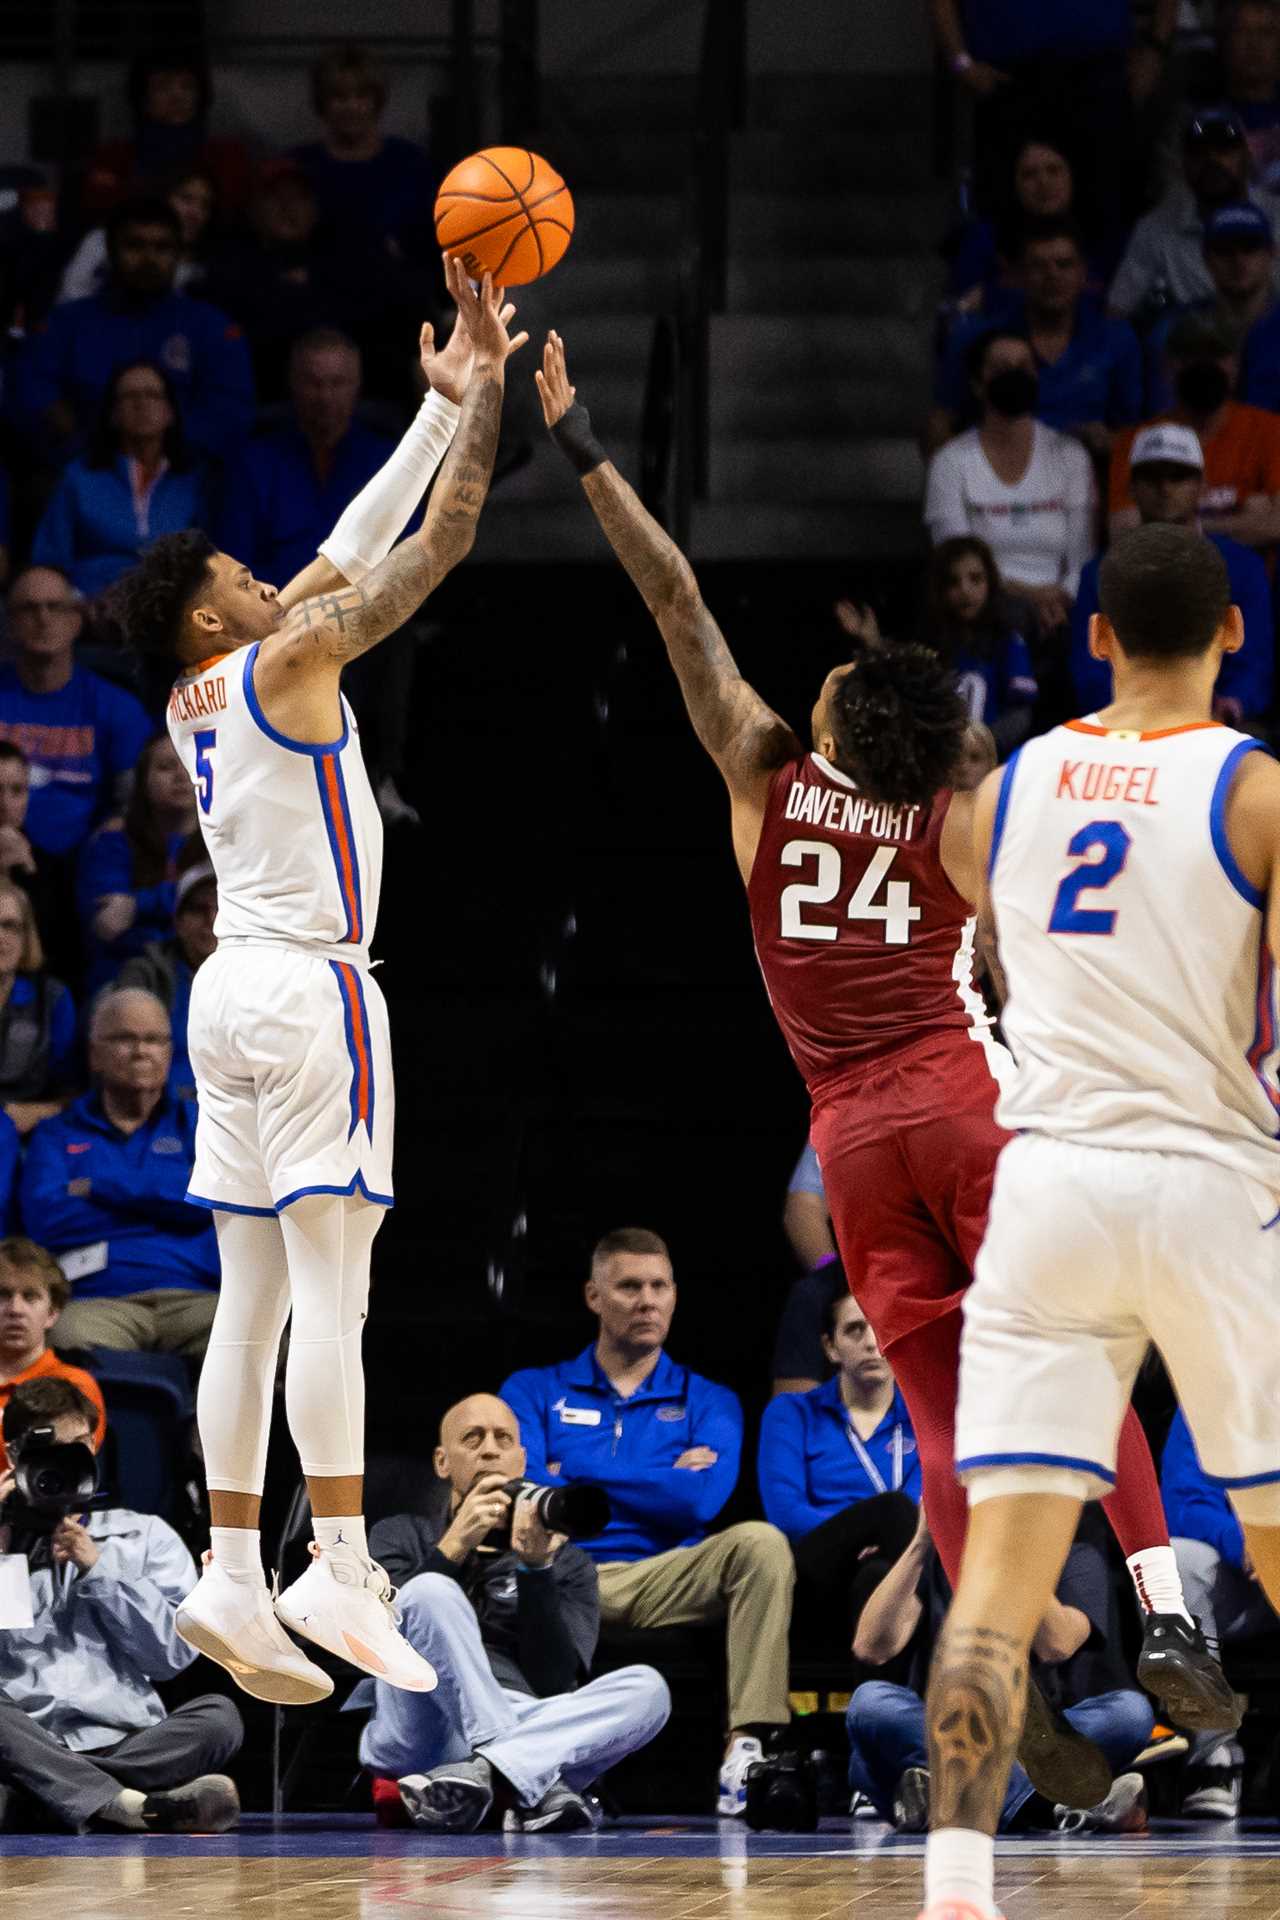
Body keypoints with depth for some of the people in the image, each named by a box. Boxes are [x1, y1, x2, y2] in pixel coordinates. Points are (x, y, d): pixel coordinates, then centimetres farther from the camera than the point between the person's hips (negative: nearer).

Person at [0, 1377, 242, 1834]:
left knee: (217, 1715, -28)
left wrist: (97, 1569, 2)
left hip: (126, 1741, 2)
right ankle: (132, 1805, -48)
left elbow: (174, 1654, 7)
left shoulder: (145, 1536, 21)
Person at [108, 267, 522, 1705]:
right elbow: (436, 548, -8)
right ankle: (339, 1568, -17)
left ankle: (232, 1581, 2)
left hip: (234, 990, 9)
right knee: (331, 1292, -12)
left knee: (253, 1302, 6)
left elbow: (349, 555, 21)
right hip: (310, 990, -9)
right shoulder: (276, 666, -8)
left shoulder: (201, 699, 15)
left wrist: (439, 404, 23)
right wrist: (486, 389, -2)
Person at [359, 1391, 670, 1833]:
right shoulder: (400, 1538, 24)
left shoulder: (567, 1564, 25)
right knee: (433, 1593, -27)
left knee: (645, 1688, -24)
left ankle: (486, 1774, -44)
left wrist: (536, 1568, -5)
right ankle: (534, 1787, -38)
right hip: (416, 1740, -2)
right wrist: (454, 1548, -6)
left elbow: (557, 1685, 7)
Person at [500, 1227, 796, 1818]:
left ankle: (746, 1751, -35)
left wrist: (575, 1470, 0)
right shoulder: (535, 1392, 17)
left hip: (664, 1583, 1)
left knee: (760, 1542, -27)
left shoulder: (706, 1402, 17)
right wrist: (658, 1482, 0)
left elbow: (700, 1500, -5)